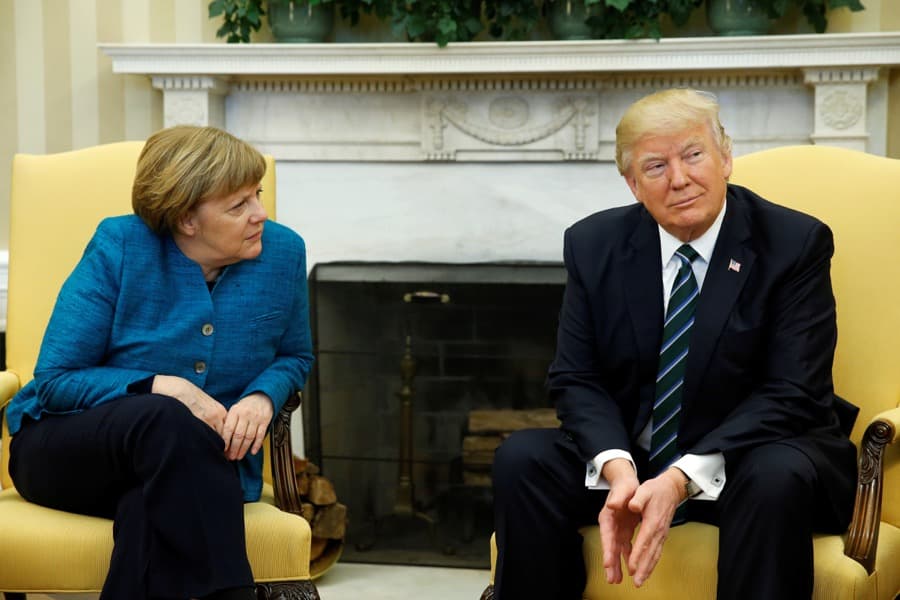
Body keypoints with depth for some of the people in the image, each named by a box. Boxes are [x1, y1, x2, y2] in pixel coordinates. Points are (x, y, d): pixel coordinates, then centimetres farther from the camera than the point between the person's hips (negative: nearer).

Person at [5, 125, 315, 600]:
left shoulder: (282, 252, -3)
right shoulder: (120, 247, -12)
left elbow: (294, 357, 14)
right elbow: (54, 379, -9)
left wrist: (262, 398, -10)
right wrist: (162, 388, -24)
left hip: (192, 464, 2)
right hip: (67, 448, -1)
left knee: (149, 509, -37)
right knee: (165, 421, -38)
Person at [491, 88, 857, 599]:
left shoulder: (795, 242, -10)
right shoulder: (594, 245, 0)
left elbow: (792, 393, -15)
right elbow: (576, 379, -1)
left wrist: (682, 480, -27)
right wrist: (617, 470, -23)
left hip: (746, 463, -2)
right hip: (631, 456, 3)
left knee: (777, 476, -36)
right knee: (522, 458, -22)